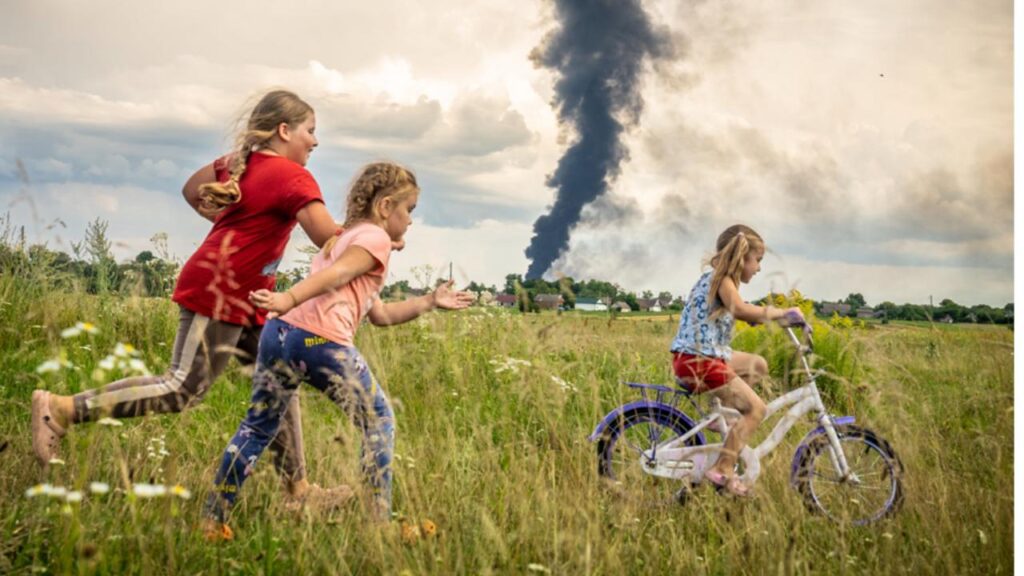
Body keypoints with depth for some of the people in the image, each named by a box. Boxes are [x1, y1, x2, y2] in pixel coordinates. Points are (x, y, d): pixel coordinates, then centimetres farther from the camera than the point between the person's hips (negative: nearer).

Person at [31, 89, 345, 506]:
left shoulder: (241, 161, 14)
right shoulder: (292, 177, -12)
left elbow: (192, 191, 26)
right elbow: (327, 237, -22)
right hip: (219, 294, -11)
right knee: (182, 390, -9)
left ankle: (298, 487, 17)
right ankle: (61, 409, -7)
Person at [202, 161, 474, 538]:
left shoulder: (342, 239, 34)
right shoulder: (376, 238, 7)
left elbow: (381, 314, 34)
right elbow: (335, 276, -13)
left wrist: (430, 302, 39)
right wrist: (288, 299, -26)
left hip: (280, 332, 8)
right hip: (322, 342, -8)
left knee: (258, 427, 17)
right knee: (378, 423, 8)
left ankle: (212, 521, 17)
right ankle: (379, 517, 10)